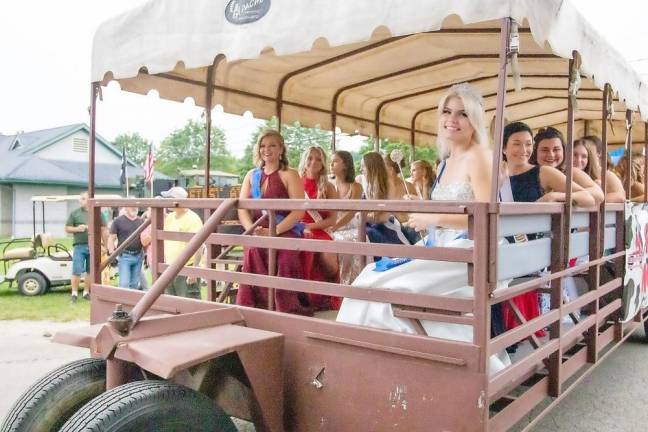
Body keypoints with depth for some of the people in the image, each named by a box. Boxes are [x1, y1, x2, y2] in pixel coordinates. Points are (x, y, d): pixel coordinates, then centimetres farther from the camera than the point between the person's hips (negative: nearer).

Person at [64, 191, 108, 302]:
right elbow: (67, 229, 7)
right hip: (79, 246, -1)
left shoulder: (97, 213, 8)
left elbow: (103, 230, 9)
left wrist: (106, 245, 5)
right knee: (77, 271, -3)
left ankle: (86, 292, 18)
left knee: (90, 271, 7)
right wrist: (77, 229, -13)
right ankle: (74, 293, 8)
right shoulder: (74, 213, 6)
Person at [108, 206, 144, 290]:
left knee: (135, 284, 10)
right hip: (124, 256, -4)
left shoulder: (141, 221, 9)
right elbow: (111, 238, -2)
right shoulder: (118, 221, -3)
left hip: (138, 256, 4)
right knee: (124, 283, -8)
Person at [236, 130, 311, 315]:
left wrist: (274, 231, -18)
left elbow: (298, 212, -6)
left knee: (283, 251, -33)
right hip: (257, 233, 3)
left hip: (285, 231, -3)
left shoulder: (289, 175, 5)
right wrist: (251, 228, -11)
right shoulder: (252, 176, 19)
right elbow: (242, 209, 11)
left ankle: (287, 308, -20)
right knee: (254, 249, -29)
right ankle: (255, 306, -21)